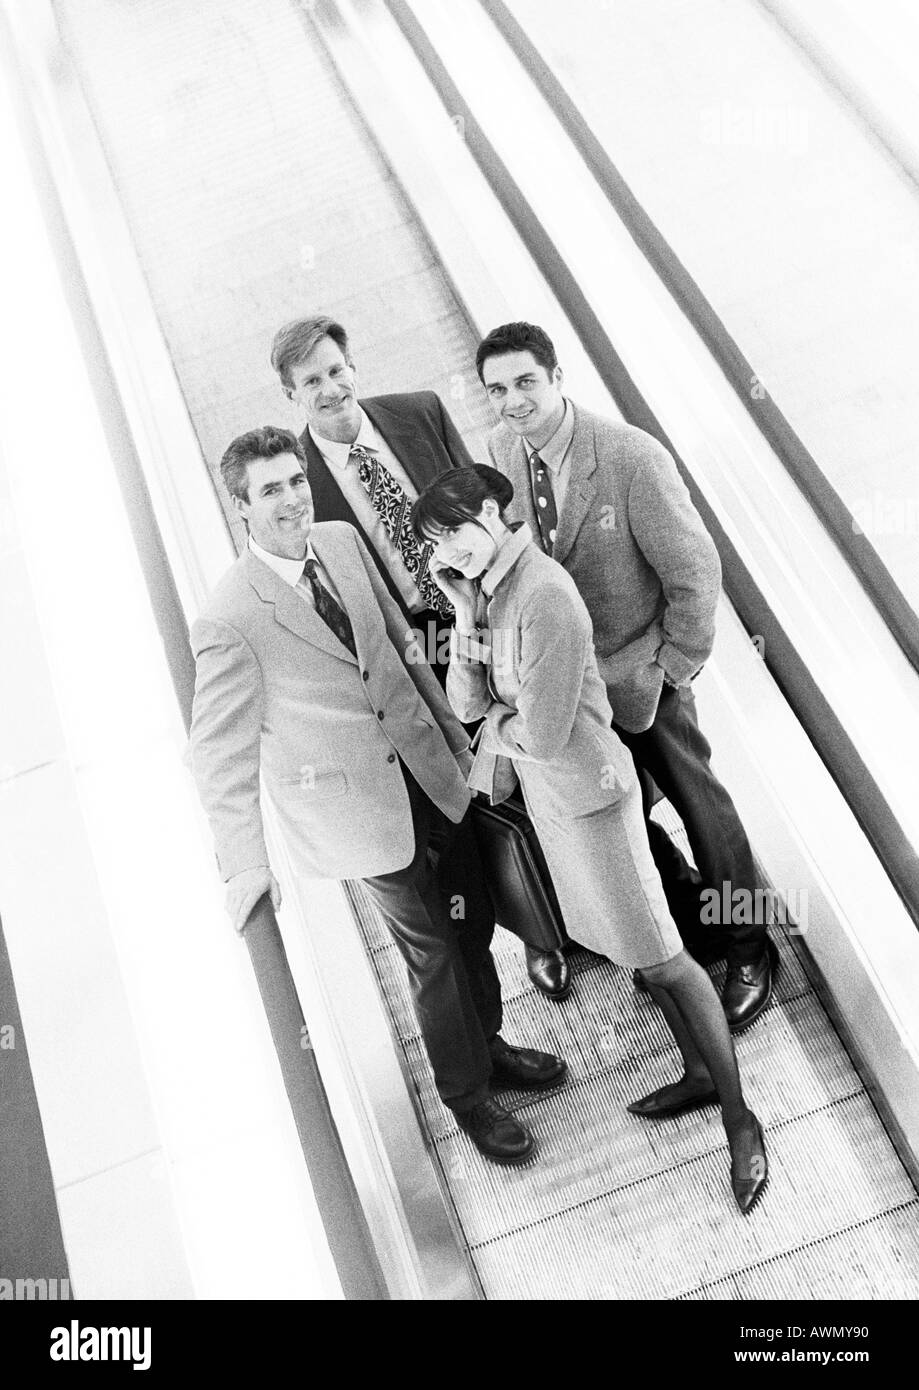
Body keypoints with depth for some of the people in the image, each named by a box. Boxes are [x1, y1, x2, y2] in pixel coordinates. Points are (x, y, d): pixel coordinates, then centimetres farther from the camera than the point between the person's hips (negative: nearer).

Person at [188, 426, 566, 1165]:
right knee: (434, 951, 8)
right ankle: (468, 1097, 35)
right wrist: (246, 863, -24)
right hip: (357, 801, -5)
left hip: (428, 769, 6)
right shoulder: (229, 620, -19)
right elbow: (221, 753, -17)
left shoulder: (343, 541, 0)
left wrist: (456, 734, 13)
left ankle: (487, 1044, 48)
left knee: (473, 922, 19)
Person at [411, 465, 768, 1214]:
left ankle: (739, 1118, 21)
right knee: (634, 951, 21)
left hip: (588, 794, -9)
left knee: (661, 956, 3)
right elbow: (467, 703, -1)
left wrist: (494, 722, -6)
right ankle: (700, 1073, 40)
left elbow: (543, 736, -25)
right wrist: (467, 615, -12)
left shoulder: (544, 595, -25)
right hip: (547, 796, 9)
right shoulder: (489, 588, 2)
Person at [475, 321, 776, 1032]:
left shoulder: (634, 457, -23)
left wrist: (670, 668, -10)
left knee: (701, 803, 11)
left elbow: (694, 572, -15)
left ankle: (749, 948, 36)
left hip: (642, 672, -5)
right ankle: (693, 925, 43)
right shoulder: (497, 453, -7)